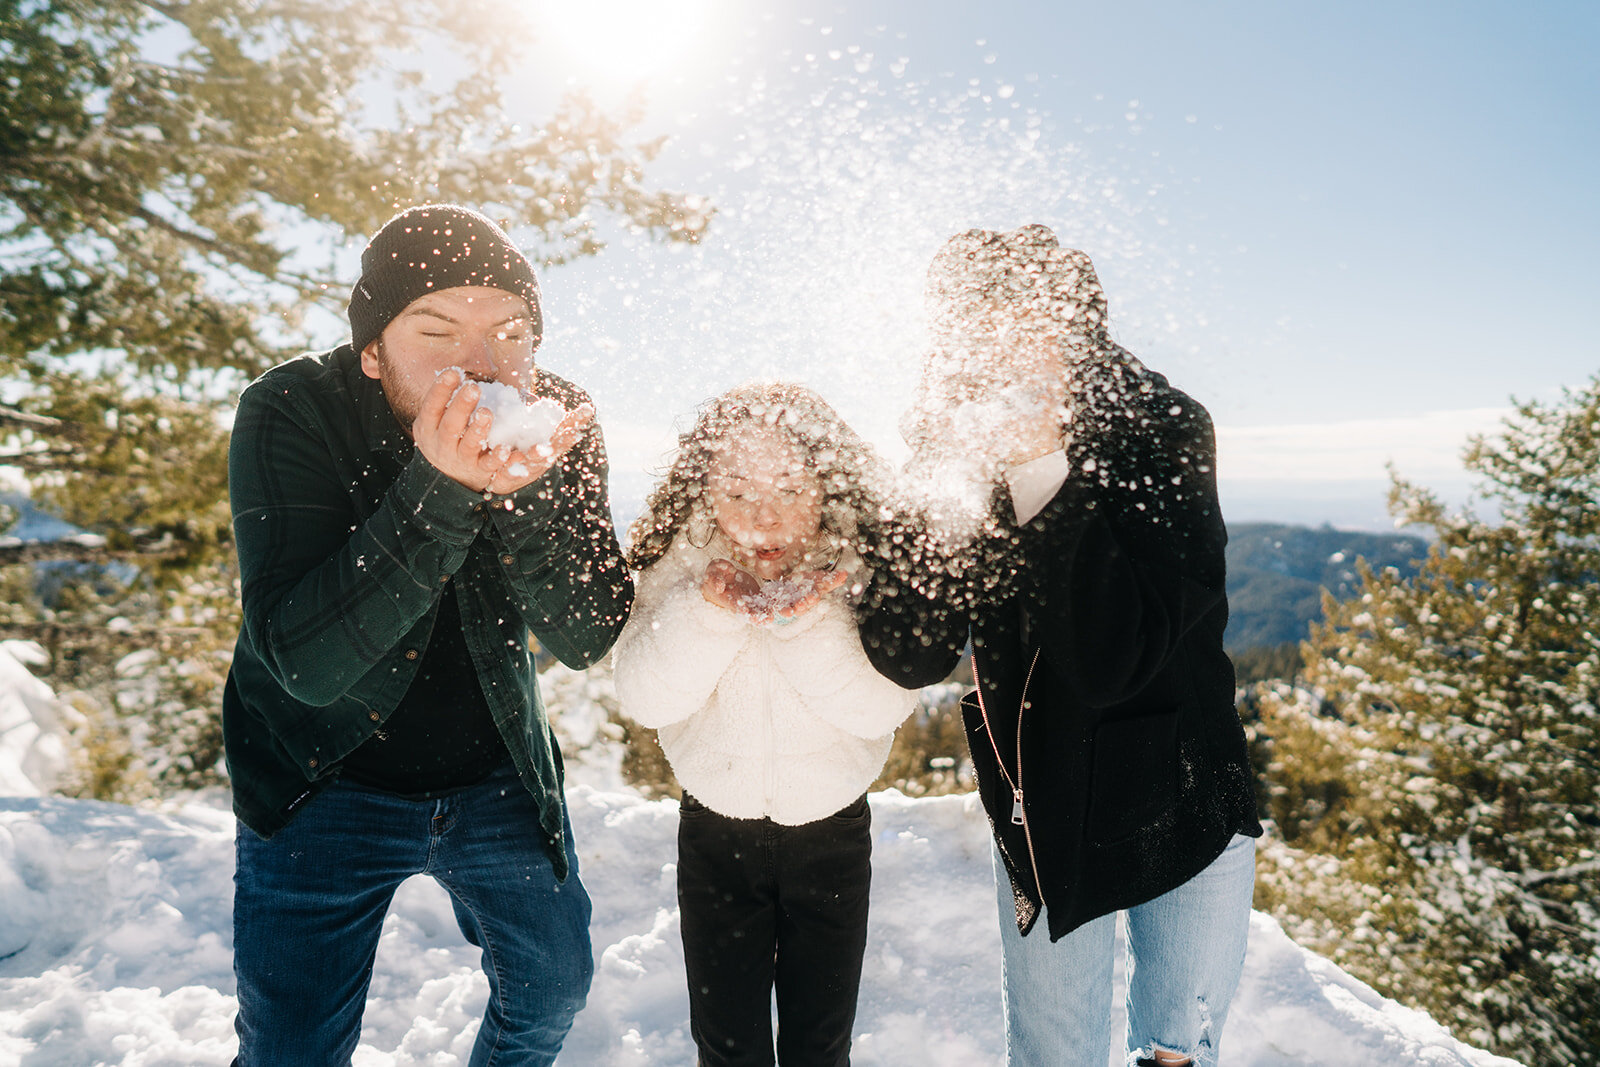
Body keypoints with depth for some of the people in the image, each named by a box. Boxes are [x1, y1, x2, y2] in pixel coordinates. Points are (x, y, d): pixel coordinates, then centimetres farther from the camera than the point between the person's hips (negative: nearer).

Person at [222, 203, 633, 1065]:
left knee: (553, 991, 18)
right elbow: (305, 662, -30)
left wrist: (524, 490, -36)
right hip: (326, 783, -2)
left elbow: (588, 639, -19)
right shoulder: (289, 415, -21)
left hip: (499, 779, 3)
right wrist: (439, 490, -41)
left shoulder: (558, 425, -14)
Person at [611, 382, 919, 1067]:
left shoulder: (858, 567, -17)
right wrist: (708, 612, -34)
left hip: (832, 834, 0)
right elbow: (643, 698, -18)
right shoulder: (682, 564, -14)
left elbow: (884, 707, -21)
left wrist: (807, 622, -34)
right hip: (715, 835, 1)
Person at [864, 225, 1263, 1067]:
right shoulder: (966, 457, -8)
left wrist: (1043, 471, -34)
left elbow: (1112, 660, -29)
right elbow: (909, 660, -16)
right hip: (1036, 820, 3)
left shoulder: (1163, 435, -17)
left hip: (1181, 815, -2)